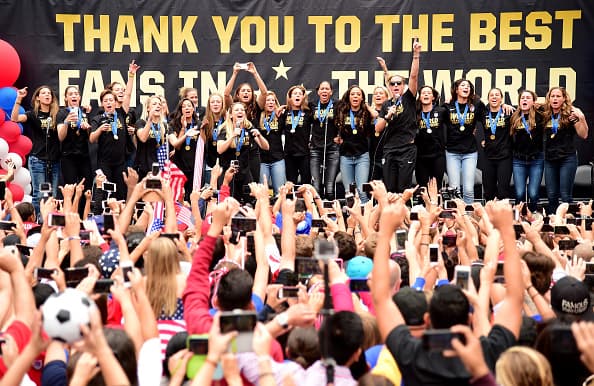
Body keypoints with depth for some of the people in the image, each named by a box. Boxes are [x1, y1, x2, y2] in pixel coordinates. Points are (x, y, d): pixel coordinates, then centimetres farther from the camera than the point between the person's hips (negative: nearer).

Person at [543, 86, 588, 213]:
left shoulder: (570, 113, -5)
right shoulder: (546, 116, 7)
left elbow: (583, 135, -6)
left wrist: (582, 119, -21)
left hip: (567, 158, -4)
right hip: (550, 159, 4)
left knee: (565, 195, -5)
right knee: (551, 195, 8)